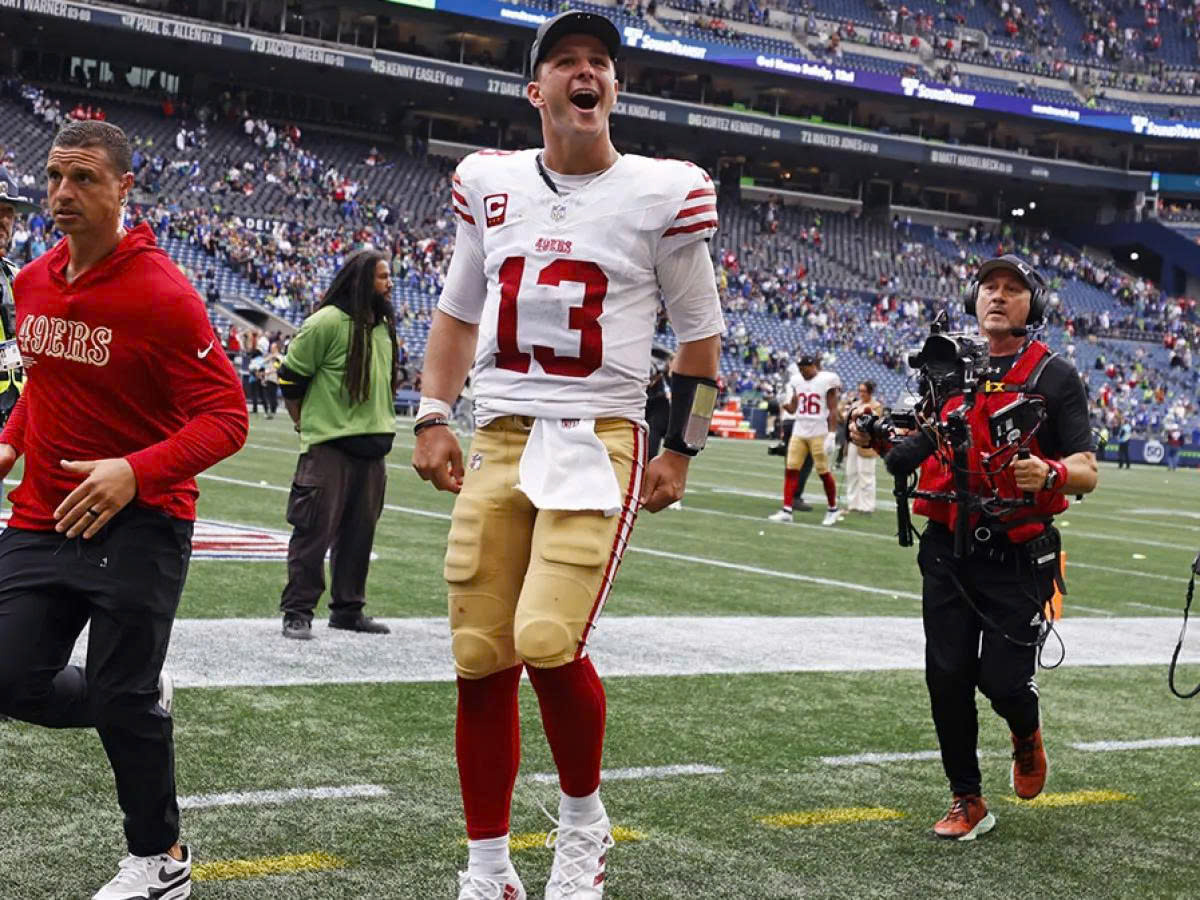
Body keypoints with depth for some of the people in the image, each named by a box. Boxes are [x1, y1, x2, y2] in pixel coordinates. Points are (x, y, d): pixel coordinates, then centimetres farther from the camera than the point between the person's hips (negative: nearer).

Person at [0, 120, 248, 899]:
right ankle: (142, 699, 31)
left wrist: (136, 471, -30)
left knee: (122, 699, 0)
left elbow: (226, 416, -17)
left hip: (137, 524, -6)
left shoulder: (162, 295, -15)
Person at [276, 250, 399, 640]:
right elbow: (291, 378, -6)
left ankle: (348, 609, 22)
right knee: (315, 531, -5)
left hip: (372, 446, 7)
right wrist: (308, 426, -1)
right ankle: (298, 611, 3)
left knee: (360, 531, 12)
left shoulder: (383, 326, 13)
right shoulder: (327, 322, -11)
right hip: (329, 446, -7)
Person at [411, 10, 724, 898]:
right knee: (480, 661, 2)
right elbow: (457, 312, 19)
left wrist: (680, 449, 1)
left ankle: (583, 820, 10)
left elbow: (700, 334, 6)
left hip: (598, 442, -4)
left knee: (549, 644, -19)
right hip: (497, 442, 4)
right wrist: (433, 418, 10)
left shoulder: (662, 193, -1)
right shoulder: (491, 183, 9)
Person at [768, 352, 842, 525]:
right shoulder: (797, 381, 9)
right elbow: (793, 408, 13)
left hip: (819, 433, -5)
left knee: (824, 472, 1)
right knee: (791, 470, -2)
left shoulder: (827, 380, -7)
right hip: (799, 431, 5)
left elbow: (833, 411, -7)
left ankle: (833, 510, 17)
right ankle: (786, 510, 0)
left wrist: (832, 434, -12)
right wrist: (783, 403, -8)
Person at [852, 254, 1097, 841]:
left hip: (1018, 558, -4)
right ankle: (967, 802, 17)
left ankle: (1026, 736, 30)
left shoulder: (1054, 377, -1)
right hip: (948, 551, 4)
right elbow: (913, 454, 21)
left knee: (1003, 679, -7)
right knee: (948, 677, 2)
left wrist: (1051, 474, -29)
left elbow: (1087, 473, -7)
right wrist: (875, 438, 1)